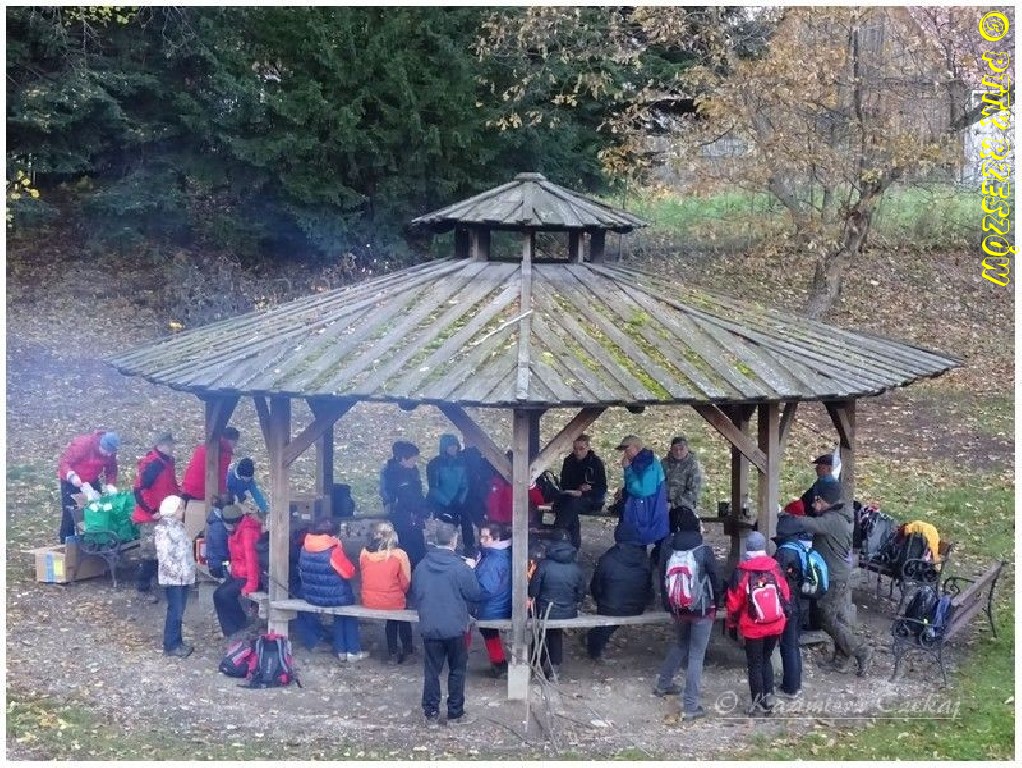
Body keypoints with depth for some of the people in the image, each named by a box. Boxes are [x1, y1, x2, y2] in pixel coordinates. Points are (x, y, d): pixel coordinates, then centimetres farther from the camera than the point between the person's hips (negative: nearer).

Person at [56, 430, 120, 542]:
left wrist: (111, 485, -17)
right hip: (71, 481, -5)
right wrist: (71, 475, -46)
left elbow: (111, 469, -1)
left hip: (92, 481, 5)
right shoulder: (81, 444, -32)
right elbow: (63, 461, -29)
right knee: (70, 514, -7)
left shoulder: (110, 452, -15)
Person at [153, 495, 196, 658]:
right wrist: (177, 572, -21)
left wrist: (188, 572, 14)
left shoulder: (178, 526, 14)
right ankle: (170, 646, 0)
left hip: (183, 577, 9)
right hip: (173, 577, -9)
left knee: (179, 611, 13)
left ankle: (177, 641, 21)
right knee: (175, 611, -6)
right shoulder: (163, 528, -14)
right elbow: (164, 556, -20)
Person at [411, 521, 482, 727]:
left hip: (429, 628, 3)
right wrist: (470, 571, 7)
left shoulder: (421, 567, -5)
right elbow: (476, 595, -5)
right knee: (457, 671, 12)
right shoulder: (461, 568, -16)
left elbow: (415, 594, 8)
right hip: (455, 628, -2)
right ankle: (455, 713, 17)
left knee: (431, 671, 11)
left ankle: (431, 714, 14)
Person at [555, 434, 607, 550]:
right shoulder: (568, 461, 9)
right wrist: (577, 488, -11)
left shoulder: (596, 462, -3)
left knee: (571, 503, -35)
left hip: (593, 499, -3)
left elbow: (602, 488, -5)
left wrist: (582, 493, -20)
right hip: (573, 496, 3)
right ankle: (575, 545, -33)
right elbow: (564, 484, 11)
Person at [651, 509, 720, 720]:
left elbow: (662, 577, 4)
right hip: (703, 609, -5)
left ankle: (663, 684, 39)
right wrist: (716, 602, 11)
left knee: (680, 644, 29)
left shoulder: (668, 548, -7)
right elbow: (716, 579, -9)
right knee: (696, 655, 1)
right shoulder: (704, 551, -19)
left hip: (678, 608, 5)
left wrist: (668, 604, 17)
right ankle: (690, 706, 0)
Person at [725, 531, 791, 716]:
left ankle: (758, 703, 13)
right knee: (766, 659, 21)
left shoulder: (742, 573, -15)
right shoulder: (774, 568, -8)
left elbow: (734, 602, -8)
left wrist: (732, 622, 9)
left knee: (754, 664, 11)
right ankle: (768, 697, 15)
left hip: (753, 628, -3)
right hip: (776, 625, 3)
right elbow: (785, 595, 2)